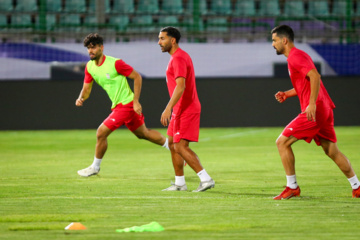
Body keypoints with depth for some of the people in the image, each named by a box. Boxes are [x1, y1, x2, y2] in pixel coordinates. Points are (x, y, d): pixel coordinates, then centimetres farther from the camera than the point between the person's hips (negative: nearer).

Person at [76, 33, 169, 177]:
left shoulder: (115, 63, -20)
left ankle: (95, 167, 7)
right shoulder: (90, 67, 2)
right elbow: (86, 89, 8)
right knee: (143, 133, 22)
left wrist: (136, 102, -17)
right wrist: (81, 99, -15)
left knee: (101, 133, -11)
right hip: (118, 105, 8)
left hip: (126, 105, -8)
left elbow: (137, 77, -13)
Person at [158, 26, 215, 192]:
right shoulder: (179, 56, 17)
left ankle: (206, 179, -16)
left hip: (186, 110, -11)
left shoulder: (178, 58, -17)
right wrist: (171, 109, 26)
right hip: (180, 110, 11)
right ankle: (179, 183, 20)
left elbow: (180, 86, -27)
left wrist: (168, 109, -33)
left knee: (181, 146, -14)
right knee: (172, 143, 15)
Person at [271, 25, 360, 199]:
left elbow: (315, 76, -24)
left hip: (314, 111, -10)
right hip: (324, 109, 10)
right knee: (331, 151, 13)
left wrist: (312, 104, -29)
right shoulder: (298, 56, 21)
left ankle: (292, 187, -4)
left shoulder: (295, 57, -10)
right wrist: (287, 94, 17)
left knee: (282, 142, -7)